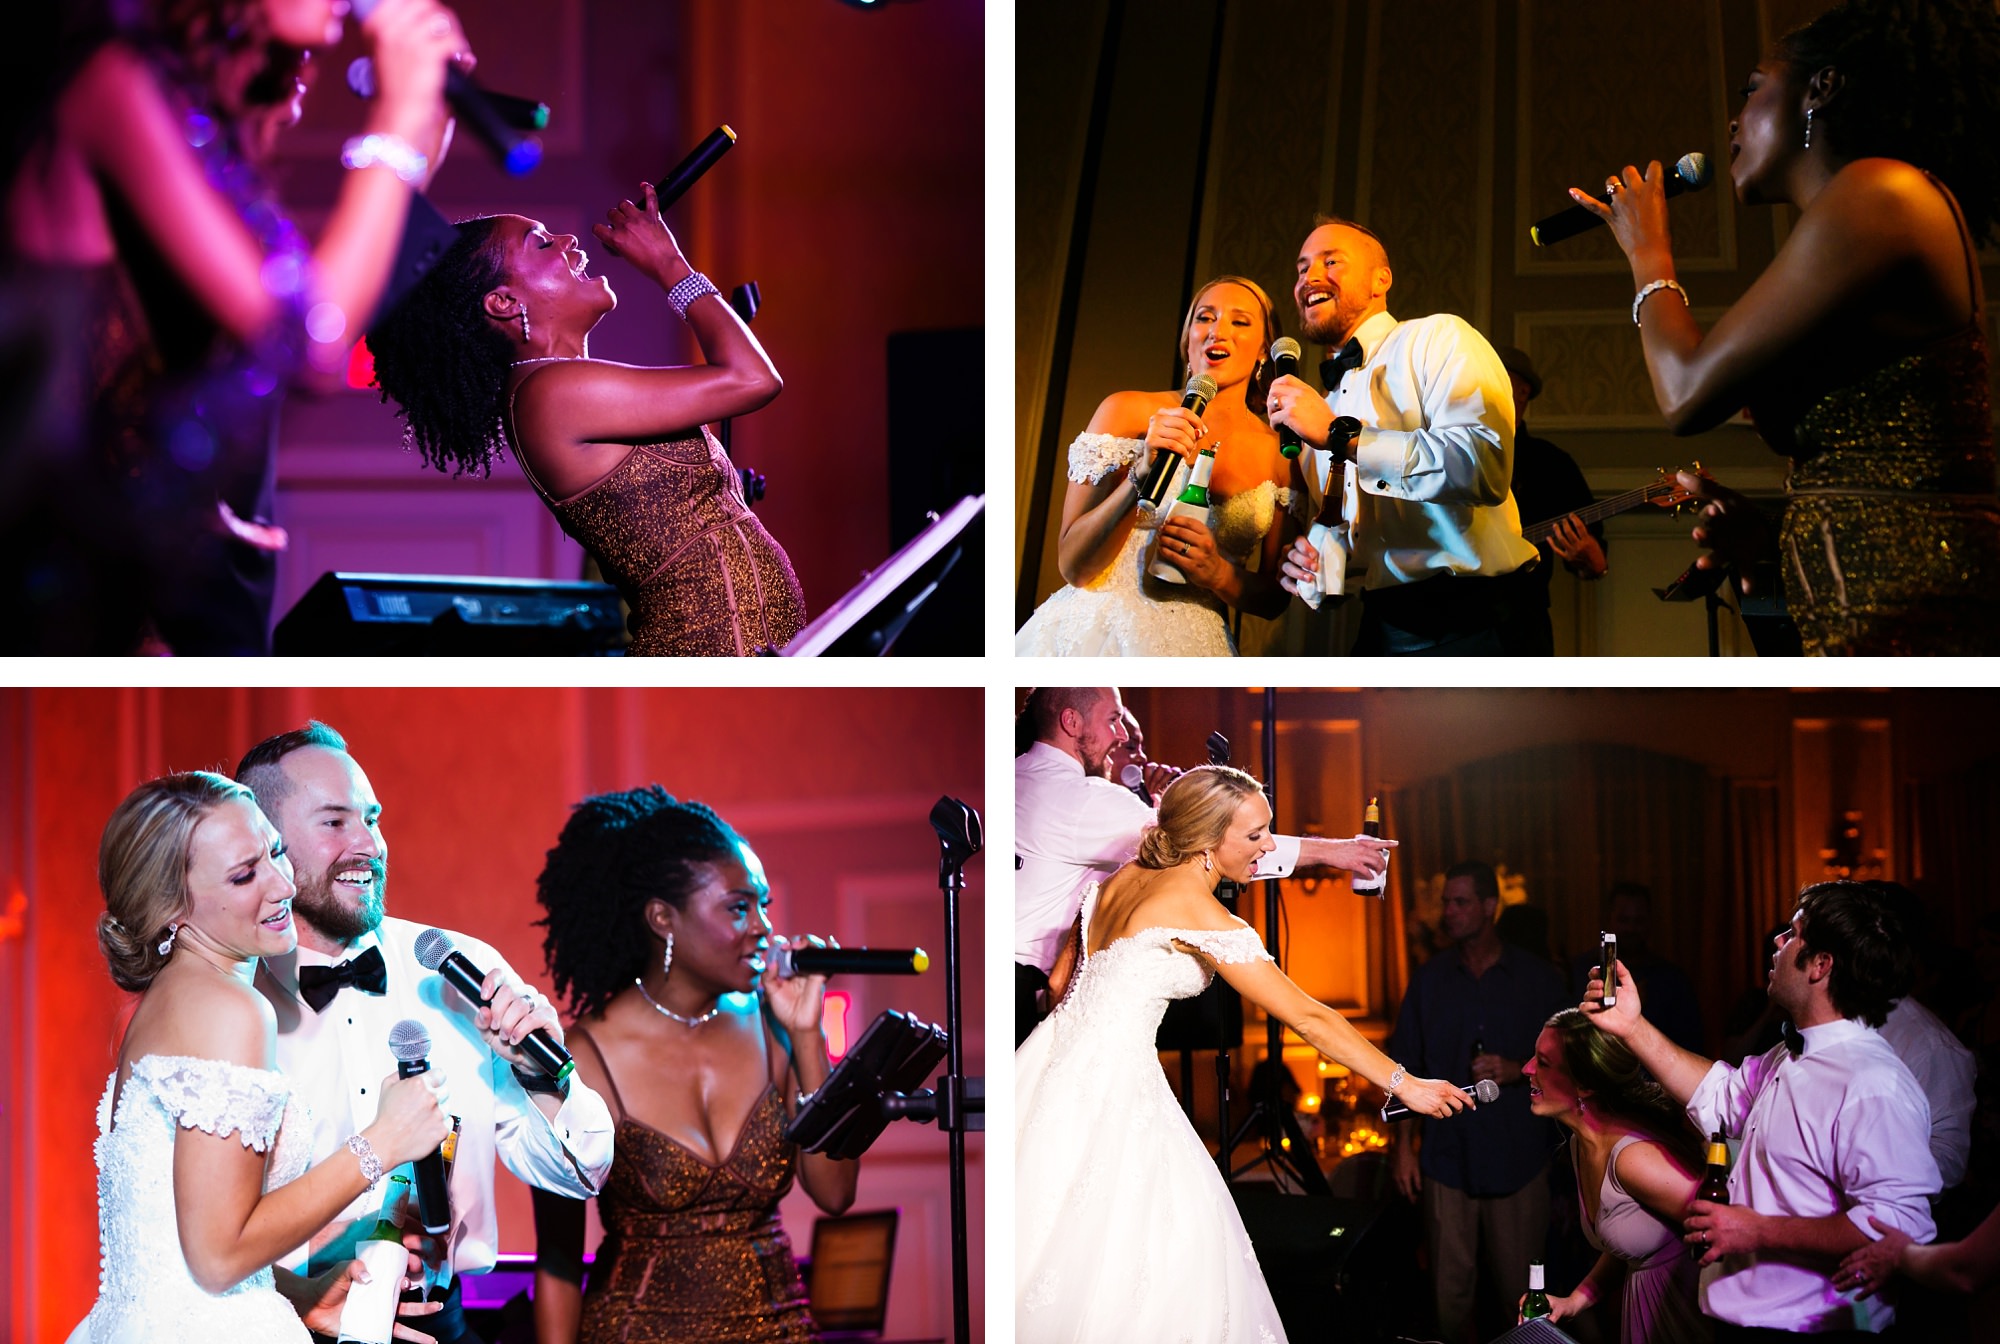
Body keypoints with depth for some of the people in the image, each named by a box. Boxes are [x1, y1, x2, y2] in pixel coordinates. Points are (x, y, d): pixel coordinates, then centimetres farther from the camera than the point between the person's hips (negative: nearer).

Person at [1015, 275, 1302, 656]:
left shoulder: (1281, 456, 5)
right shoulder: (1128, 412, 0)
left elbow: (1273, 599, 11)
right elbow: (1074, 566, -5)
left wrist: (1219, 575, -9)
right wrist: (1142, 475, -18)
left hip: (1192, 648, 1)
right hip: (1095, 636, -1)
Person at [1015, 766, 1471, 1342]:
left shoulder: (1121, 879, 8)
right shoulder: (1203, 917, -15)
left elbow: (1062, 981, 17)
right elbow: (1307, 1016, -14)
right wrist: (1403, 1084, -9)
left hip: (1061, 1052, 8)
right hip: (1107, 1084, -8)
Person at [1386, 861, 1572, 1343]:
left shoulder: (1539, 978, 4)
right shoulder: (1429, 979, 9)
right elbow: (1406, 1068, 11)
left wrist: (1518, 1070, -12)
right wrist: (1403, 1144, 5)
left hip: (1518, 1157, -1)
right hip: (1447, 1155, 1)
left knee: (1519, 1289, 0)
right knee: (1449, 1288, 0)